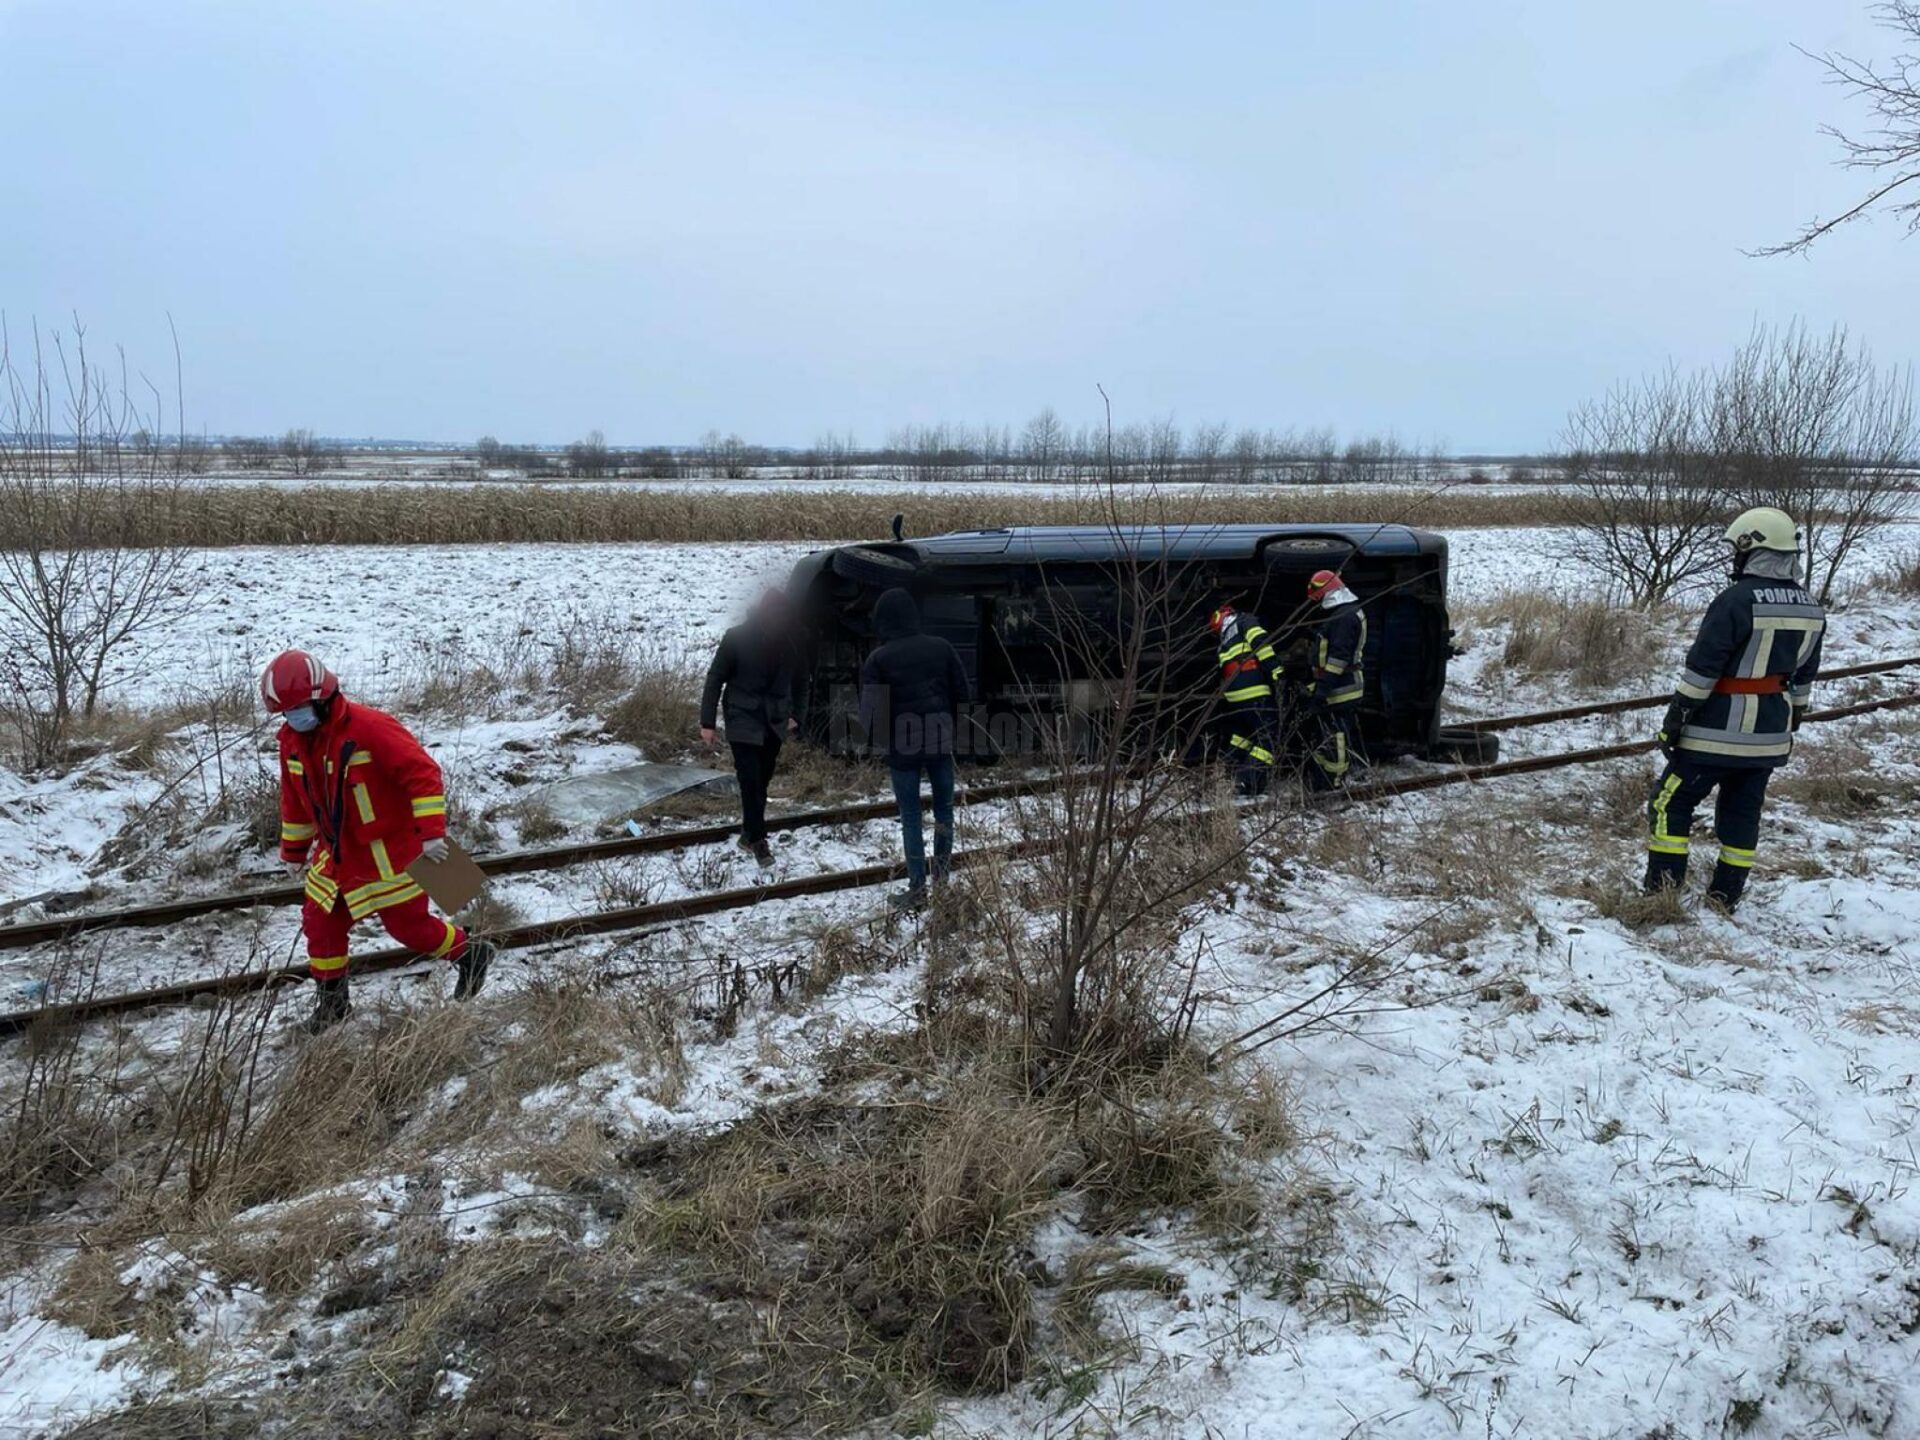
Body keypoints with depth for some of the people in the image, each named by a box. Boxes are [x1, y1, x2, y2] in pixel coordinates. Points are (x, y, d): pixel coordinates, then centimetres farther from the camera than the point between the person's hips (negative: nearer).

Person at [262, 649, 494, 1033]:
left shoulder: (369, 728, -26)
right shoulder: (292, 741, -1)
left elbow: (422, 772, -26)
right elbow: (294, 800, 16)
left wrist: (431, 831, -29)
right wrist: (294, 850, 23)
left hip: (388, 852, -7)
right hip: (337, 852, 7)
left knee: (408, 924, 2)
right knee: (320, 922, 7)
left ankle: (471, 955, 26)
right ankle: (332, 1001, 25)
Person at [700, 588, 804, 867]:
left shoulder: (788, 642, -2)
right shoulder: (737, 637, -12)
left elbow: (794, 682, 12)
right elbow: (715, 678, -7)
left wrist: (793, 715, 4)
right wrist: (707, 722, -8)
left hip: (773, 722, 4)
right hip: (743, 720, -4)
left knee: (762, 780, 8)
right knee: (751, 781, -9)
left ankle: (749, 834, 22)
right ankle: (756, 838, 1)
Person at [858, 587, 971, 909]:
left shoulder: (878, 658, -10)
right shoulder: (941, 647, -2)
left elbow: (869, 709, -10)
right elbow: (963, 694, 1)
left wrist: (880, 738, 9)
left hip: (903, 748, -2)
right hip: (940, 743, 3)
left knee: (911, 817, 5)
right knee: (944, 809, 16)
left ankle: (917, 889, 8)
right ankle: (942, 879, 22)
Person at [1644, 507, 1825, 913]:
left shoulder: (1736, 600, -18)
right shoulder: (1811, 609, 6)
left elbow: (1701, 668, -18)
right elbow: (1804, 676, 15)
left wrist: (1675, 718, -11)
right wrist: (1789, 725, 25)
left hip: (1720, 730, -7)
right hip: (1771, 735, 7)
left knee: (1671, 803, 3)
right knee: (1743, 812, 15)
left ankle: (1663, 893, 1)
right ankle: (1725, 899, 21)